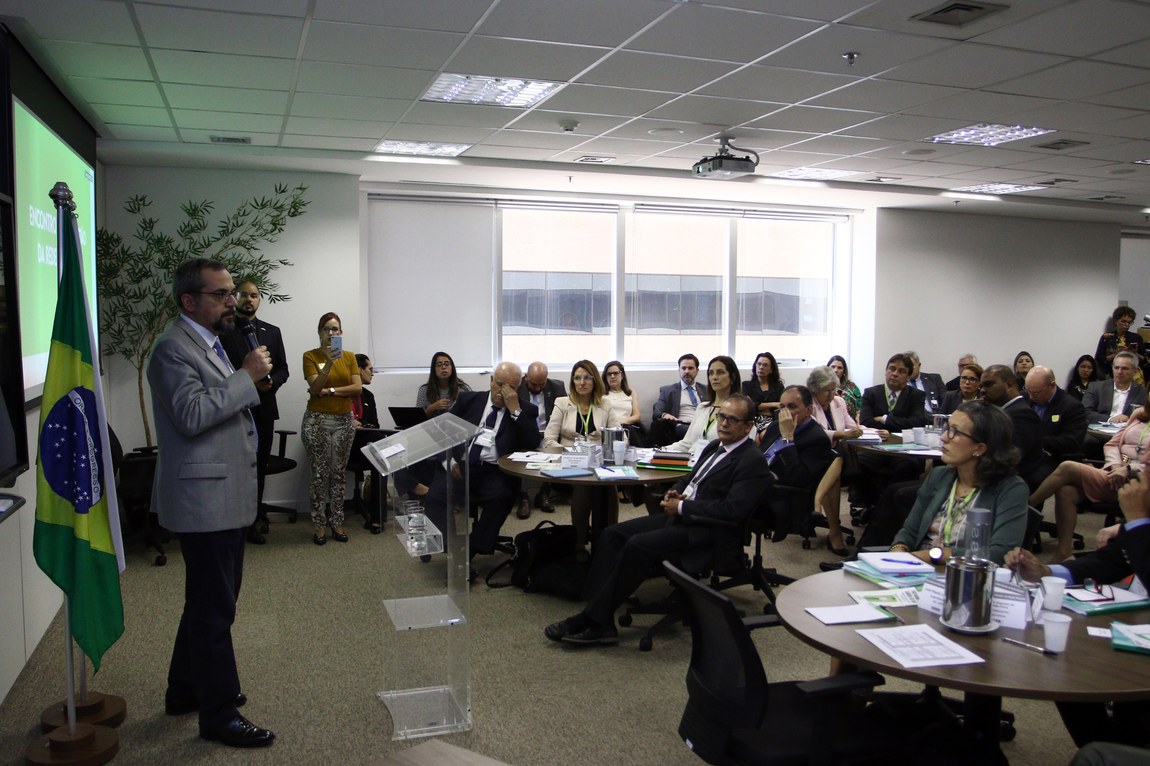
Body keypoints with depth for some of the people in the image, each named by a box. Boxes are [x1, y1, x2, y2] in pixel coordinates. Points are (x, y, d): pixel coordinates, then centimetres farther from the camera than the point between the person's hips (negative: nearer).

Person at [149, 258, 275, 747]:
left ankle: (186, 690, 35)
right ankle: (219, 715, 8)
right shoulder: (174, 348, -15)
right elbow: (192, 415, -27)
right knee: (214, 608, -3)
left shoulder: (208, 343, 17)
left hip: (225, 496, 11)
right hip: (205, 499, -10)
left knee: (209, 601, 20)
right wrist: (247, 376, -23)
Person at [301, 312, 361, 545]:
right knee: (320, 474, -1)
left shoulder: (349, 356, 7)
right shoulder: (310, 356, -2)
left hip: (344, 420, 3)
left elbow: (357, 388, -4)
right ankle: (319, 525, 6)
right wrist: (329, 362, -26)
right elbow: (315, 388, -14)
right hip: (317, 420, -3)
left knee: (338, 473, 7)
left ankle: (337, 522, 14)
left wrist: (329, 390, -11)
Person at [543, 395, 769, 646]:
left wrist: (681, 507, -16)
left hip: (709, 534, -10)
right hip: (681, 518, 10)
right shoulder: (715, 447, 17)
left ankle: (594, 621, -17)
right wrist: (675, 493, 3)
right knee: (613, 534, -6)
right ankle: (599, 623, -13)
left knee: (639, 545, -27)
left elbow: (731, 510, -21)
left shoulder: (753, 461, -11)